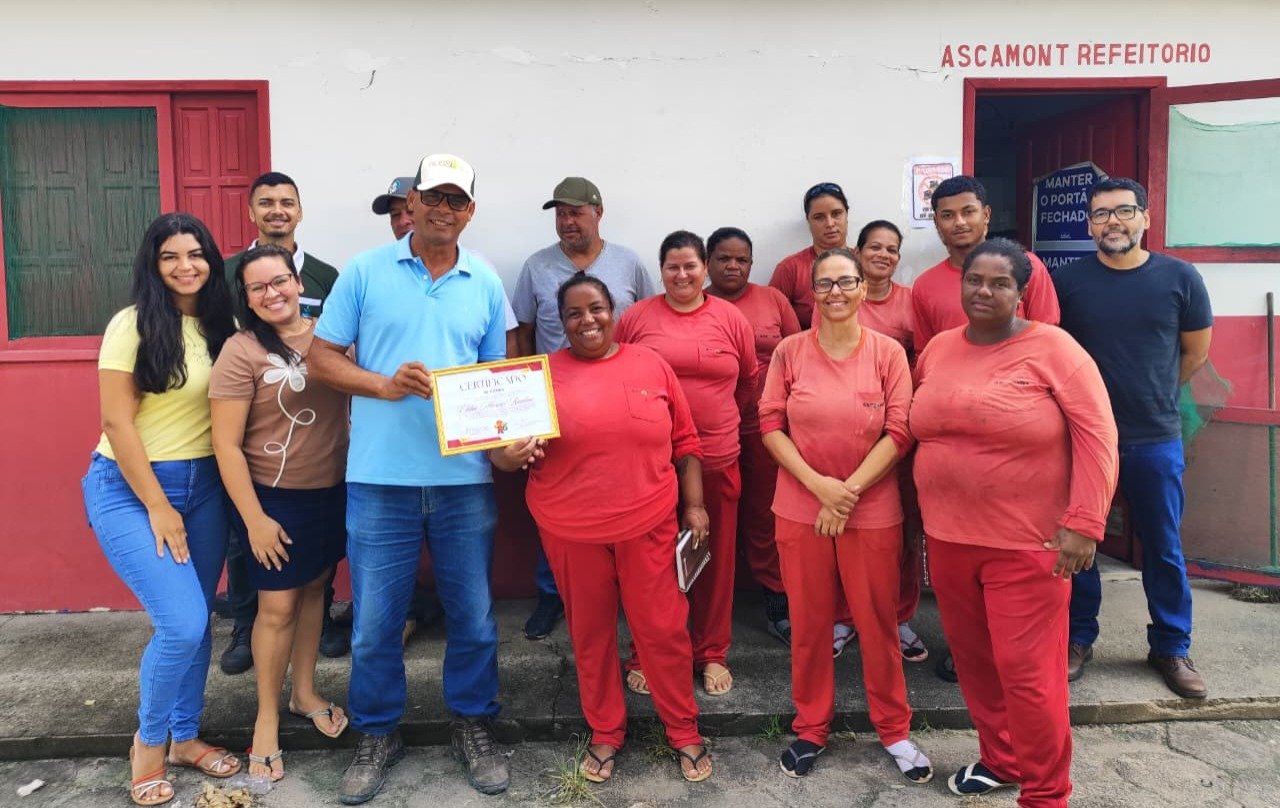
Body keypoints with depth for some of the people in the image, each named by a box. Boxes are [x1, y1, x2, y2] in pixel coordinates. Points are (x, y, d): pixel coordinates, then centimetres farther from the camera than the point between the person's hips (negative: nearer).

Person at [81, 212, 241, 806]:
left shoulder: (221, 327, 4)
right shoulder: (132, 324, -11)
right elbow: (117, 421, -13)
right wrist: (157, 506, -12)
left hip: (203, 486, 5)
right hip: (129, 488, -5)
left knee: (195, 622, 11)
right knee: (181, 624, -11)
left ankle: (184, 737, 32)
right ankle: (147, 743, 16)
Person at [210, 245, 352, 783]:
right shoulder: (241, 352, -13)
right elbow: (226, 445, -13)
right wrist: (254, 518, -15)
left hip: (333, 491, 4)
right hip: (274, 497, -4)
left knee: (313, 589, 17)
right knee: (278, 606, 3)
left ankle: (304, 693, 36)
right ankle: (267, 716, 23)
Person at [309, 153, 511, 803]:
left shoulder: (486, 283, 9)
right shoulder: (365, 271, 2)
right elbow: (321, 357, 3)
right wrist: (384, 385, -13)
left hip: (465, 475, 2)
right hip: (380, 477, -1)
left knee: (473, 614, 11)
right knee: (374, 618, 8)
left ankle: (473, 727, 31)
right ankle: (377, 734, 30)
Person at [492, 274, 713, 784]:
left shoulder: (652, 365, 2)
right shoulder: (543, 374, -1)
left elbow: (685, 442, 7)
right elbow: (507, 449, 0)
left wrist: (694, 505, 3)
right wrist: (510, 455, -22)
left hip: (648, 524, 0)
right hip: (571, 530, 0)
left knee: (664, 628, 8)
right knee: (590, 632, 13)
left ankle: (684, 731, 28)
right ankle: (605, 733, 33)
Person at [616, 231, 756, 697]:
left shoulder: (730, 318, 4)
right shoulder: (636, 317, 1)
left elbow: (749, 380, 14)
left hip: (716, 460, 1)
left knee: (715, 558, 11)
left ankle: (712, 654, 27)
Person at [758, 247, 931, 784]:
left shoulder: (888, 353, -4)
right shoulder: (789, 351, -2)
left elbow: (900, 432, -7)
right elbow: (771, 425, -3)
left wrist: (849, 490, -14)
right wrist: (818, 485, -14)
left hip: (872, 511, -1)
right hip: (800, 509, 1)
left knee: (878, 622, 9)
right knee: (808, 623, 11)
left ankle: (894, 730, 29)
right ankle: (810, 729, 29)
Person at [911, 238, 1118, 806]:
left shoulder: (1052, 348, -9)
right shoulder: (937, 349, 7)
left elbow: (1097, 437, -11)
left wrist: (1084, 523, -17)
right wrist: (925, 511, 12)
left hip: (1027, 543, -5)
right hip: (947, 536, 6)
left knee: (1027, 671, -1)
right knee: (972, 659, 16)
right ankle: (1000, 759, 38)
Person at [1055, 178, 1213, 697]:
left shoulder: (1179, 277, -2)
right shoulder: (1068, 281, -4)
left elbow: (1195, 352, 10)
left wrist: (1152, 394, 12)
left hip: (1156, 439, 1)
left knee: (1163, 547, 11)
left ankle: (1171, 648, 28)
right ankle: (1078, 639, 25)